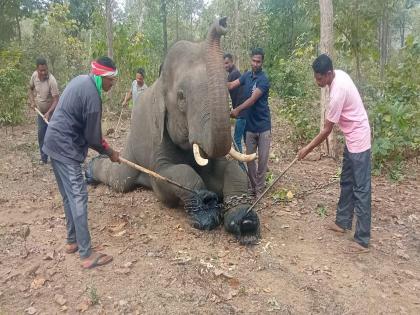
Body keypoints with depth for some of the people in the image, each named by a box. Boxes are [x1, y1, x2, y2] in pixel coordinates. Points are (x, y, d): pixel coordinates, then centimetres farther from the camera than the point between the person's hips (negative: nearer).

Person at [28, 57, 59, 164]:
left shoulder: (51, 80, -27)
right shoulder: (34, 75, -10)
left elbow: (56, 100, -27)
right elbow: (30, 89, 9)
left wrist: (48, 113, -36)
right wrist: (32, 102, -5)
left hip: (52, 112, -5)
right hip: (40, 112, 6)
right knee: (41, 134, 9)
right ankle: (44, 158, 21)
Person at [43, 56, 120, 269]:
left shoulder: (81, 80, 9)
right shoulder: (92, 95, -20)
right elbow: (92, 136, -13)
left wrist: (103, 145, 17)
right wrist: (110, 153, 2)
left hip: (56, 143, 10)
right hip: (65, 148, -10)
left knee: (69, 197, 16)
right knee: (78, 198, -8)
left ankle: (72, 241, 27)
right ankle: (87, 255, -4)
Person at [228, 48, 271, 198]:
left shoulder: (264, 80, -11)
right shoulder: (247, 75, 7)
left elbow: (253, 99, -21)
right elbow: (231, 85, -7)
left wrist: (238, 109, -30)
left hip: (263, 126, -5)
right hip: (249, 125, 5)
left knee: (262, 159, 2)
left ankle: (260, 189, 12)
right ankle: (253, 187, 21)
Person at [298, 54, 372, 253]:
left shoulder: (337, 93, -27)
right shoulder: (339, 74, 1)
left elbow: (326, 131, -20)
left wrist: (307, 149, -12)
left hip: (358, 141, -10)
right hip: (351, 139, 10)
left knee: (361, 189, -6)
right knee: (346, 183, 18)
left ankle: (362, 240, 2)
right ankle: (343, 222, 32)